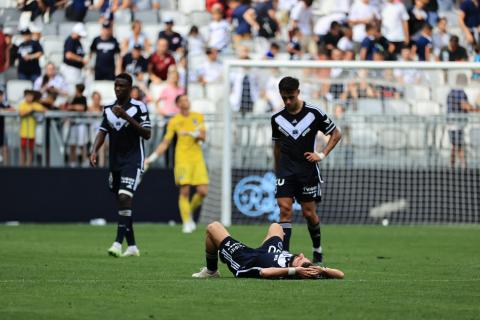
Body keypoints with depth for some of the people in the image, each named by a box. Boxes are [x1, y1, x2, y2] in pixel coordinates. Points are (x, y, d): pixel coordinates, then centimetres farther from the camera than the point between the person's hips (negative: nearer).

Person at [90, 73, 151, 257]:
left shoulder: (138, 107, -6)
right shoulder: (109, 109, 10)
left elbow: (147, 134, -11)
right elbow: (102, 132, 10)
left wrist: (127, 117, -20)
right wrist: (94, 151, -7)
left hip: (133, 161, -6)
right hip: (115, 161, 6)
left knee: (124, 197, -22)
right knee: (121, 201, 9)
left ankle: (118, 242, -27)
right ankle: (132, 247, 18)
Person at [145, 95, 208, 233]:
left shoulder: (198, 117, 10)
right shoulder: (174, 122, 2)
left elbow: (203, 136, 3)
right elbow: (165, 143, 4)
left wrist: (193, 133, -18)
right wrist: (152, 157, -5)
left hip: (197, 158, 3)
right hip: (182, 159, -3)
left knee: (203, 191, -6)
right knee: (185, 190, -11)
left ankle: (190, 211, 21)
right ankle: (187, 223, -5)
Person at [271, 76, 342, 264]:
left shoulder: (314, 113, -5)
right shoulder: (277, 118, 4)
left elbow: (336, 134, 3)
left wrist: (322, 155, -7)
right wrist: (277, 171, 17)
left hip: (308, 170, -2)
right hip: (286, 171, 2)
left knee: (309, 213, 3)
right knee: (285, 209, -12)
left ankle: (317, 249, 25)